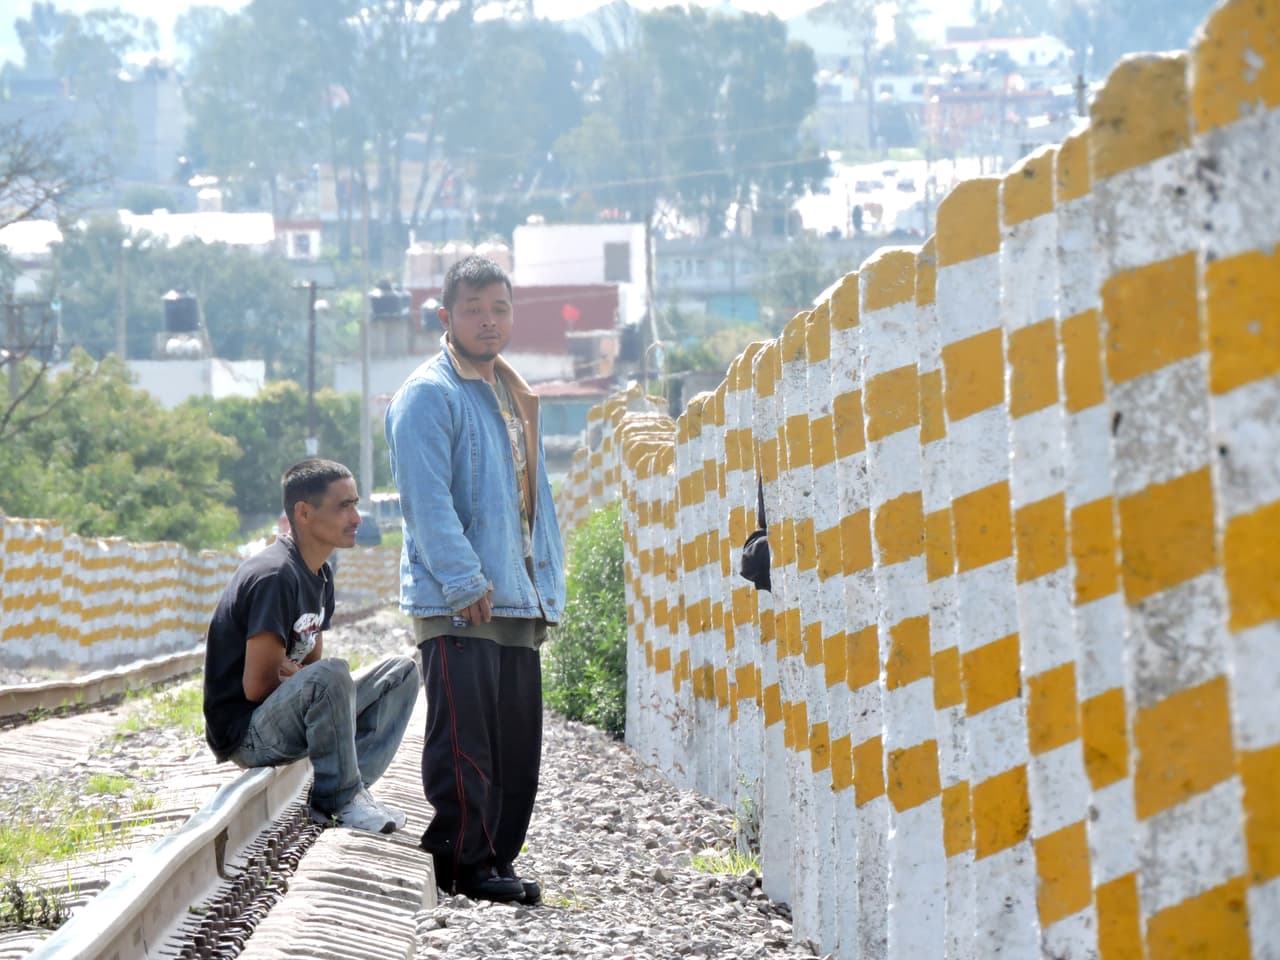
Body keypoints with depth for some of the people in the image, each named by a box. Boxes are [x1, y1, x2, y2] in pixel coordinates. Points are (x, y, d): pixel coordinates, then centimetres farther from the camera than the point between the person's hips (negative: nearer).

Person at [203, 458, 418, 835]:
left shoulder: (320, 575, 10)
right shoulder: (274, 576, -21)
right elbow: (256, 686, -23)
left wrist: (293, 672, -9)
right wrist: (298, 676, -2)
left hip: (290, 721, 10)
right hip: (243, 732, -10)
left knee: (401, 672, 6)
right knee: (331, 675, -35)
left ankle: (331, 797, -7)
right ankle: (343, 799, -18)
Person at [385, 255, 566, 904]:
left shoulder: (515, 397, 21)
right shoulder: (428, 393, -7)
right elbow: (428, 500, -15)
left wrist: (546, 585, 16)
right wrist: (465, 582, -20)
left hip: (517, 605, 8)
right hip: (456, 606, -8)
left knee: (516, 743, 9)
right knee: (464, 740, -8)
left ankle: (497, 858, 17)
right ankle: (463, 865, -4)